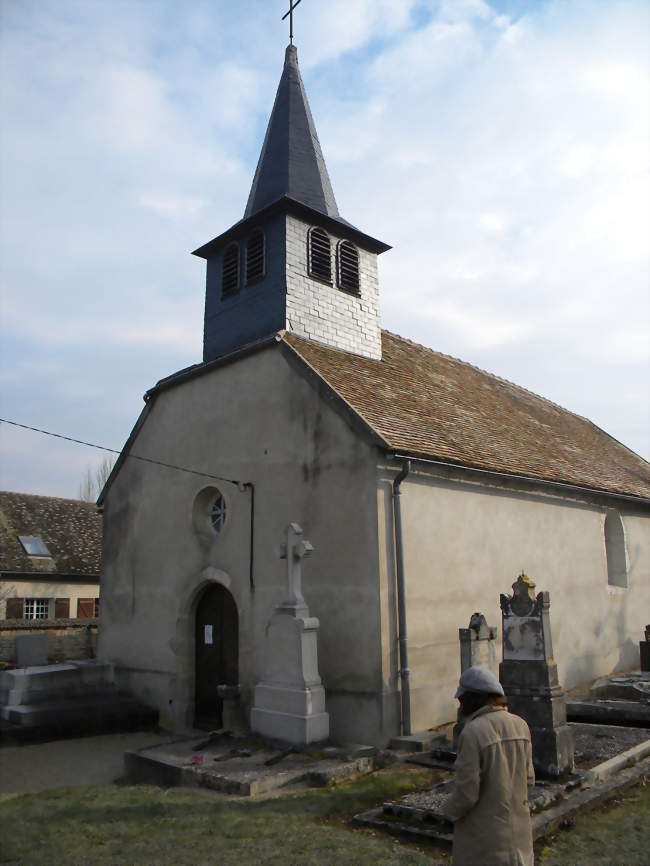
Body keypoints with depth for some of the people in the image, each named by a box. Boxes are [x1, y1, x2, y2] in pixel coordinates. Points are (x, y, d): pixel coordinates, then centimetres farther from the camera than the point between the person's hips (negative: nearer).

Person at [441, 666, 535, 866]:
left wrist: (450, 813, -1)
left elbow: (466, 793, -21)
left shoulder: (472, 733, -23)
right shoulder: (519, 726, -4)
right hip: (515, 824, 6)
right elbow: (526, 779, 4)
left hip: (483, 829, -6)